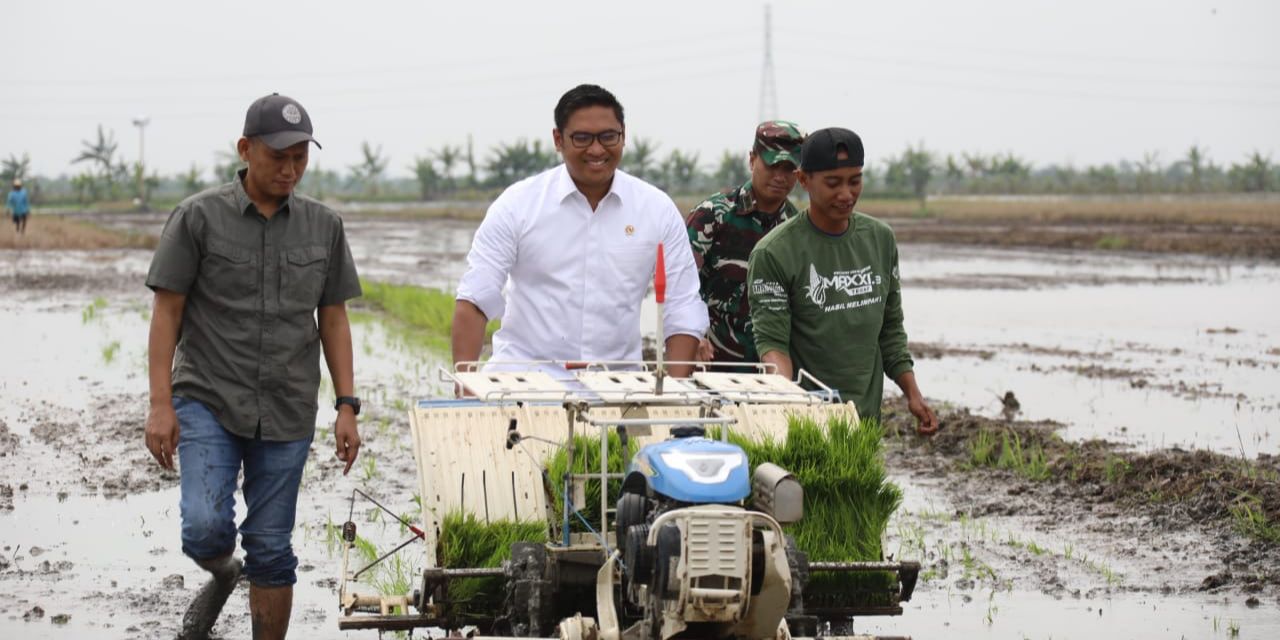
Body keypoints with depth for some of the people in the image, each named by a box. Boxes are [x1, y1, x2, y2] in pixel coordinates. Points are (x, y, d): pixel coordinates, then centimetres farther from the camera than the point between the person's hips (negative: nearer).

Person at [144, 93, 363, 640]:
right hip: (208, 402, -2)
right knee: (206, 529, -16)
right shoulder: (199, 218, -3)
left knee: (271, 550, 4)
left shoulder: (323, 226, 7)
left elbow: (333, 320, 11)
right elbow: (167, 313, -2)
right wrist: (160, 405, -9)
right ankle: (222, 575, 18)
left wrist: (347, 406, 4)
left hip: (287, 412, 2)